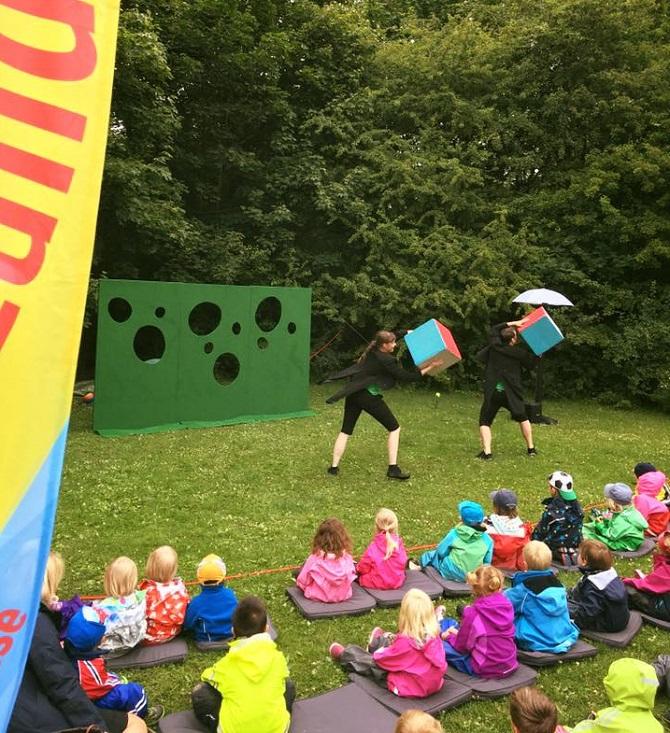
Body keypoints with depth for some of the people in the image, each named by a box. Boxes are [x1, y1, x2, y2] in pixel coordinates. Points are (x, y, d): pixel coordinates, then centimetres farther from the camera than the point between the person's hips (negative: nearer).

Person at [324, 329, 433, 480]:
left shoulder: (372, 351, 6)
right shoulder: (386, 360, -16)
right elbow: (405, 376, -13)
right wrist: (427, 368, -9)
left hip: (353, 393, 7)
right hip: (369, 397, -7)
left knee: (346, 431, 13)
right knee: (394, 428, 8)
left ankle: (334, 467, 12)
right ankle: (393, 468, 5)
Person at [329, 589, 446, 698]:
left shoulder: (405, 641, -31)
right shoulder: (434, 636, -14)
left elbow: (382, 659, -16)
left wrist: (379, 653, 11)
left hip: (408, 688, -6)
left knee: (371, 662, 14)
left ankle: (343, 655, 44)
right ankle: (379, 642, 58)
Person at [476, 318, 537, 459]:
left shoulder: (494, 346, 0)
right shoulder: (519, 353, -4)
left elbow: (494, 329, 17)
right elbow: (532, 362, 12)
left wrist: (513, 323, 16)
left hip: (492, 392, 0)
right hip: (511, 393, 0)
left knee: (485, 421, 7)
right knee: (523, 418, 24)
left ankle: (486, 452, -11)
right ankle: (531, 448, 29)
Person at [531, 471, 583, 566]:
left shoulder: (552, 509, -21)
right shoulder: (576, 506, -4)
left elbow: (541, 530, -13)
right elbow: (577, 527, 9)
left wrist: (533, 540, 5)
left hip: (554, 547, -7)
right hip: (575, 544, 7)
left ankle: (558, 555, -8)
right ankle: (571, 553, 5)